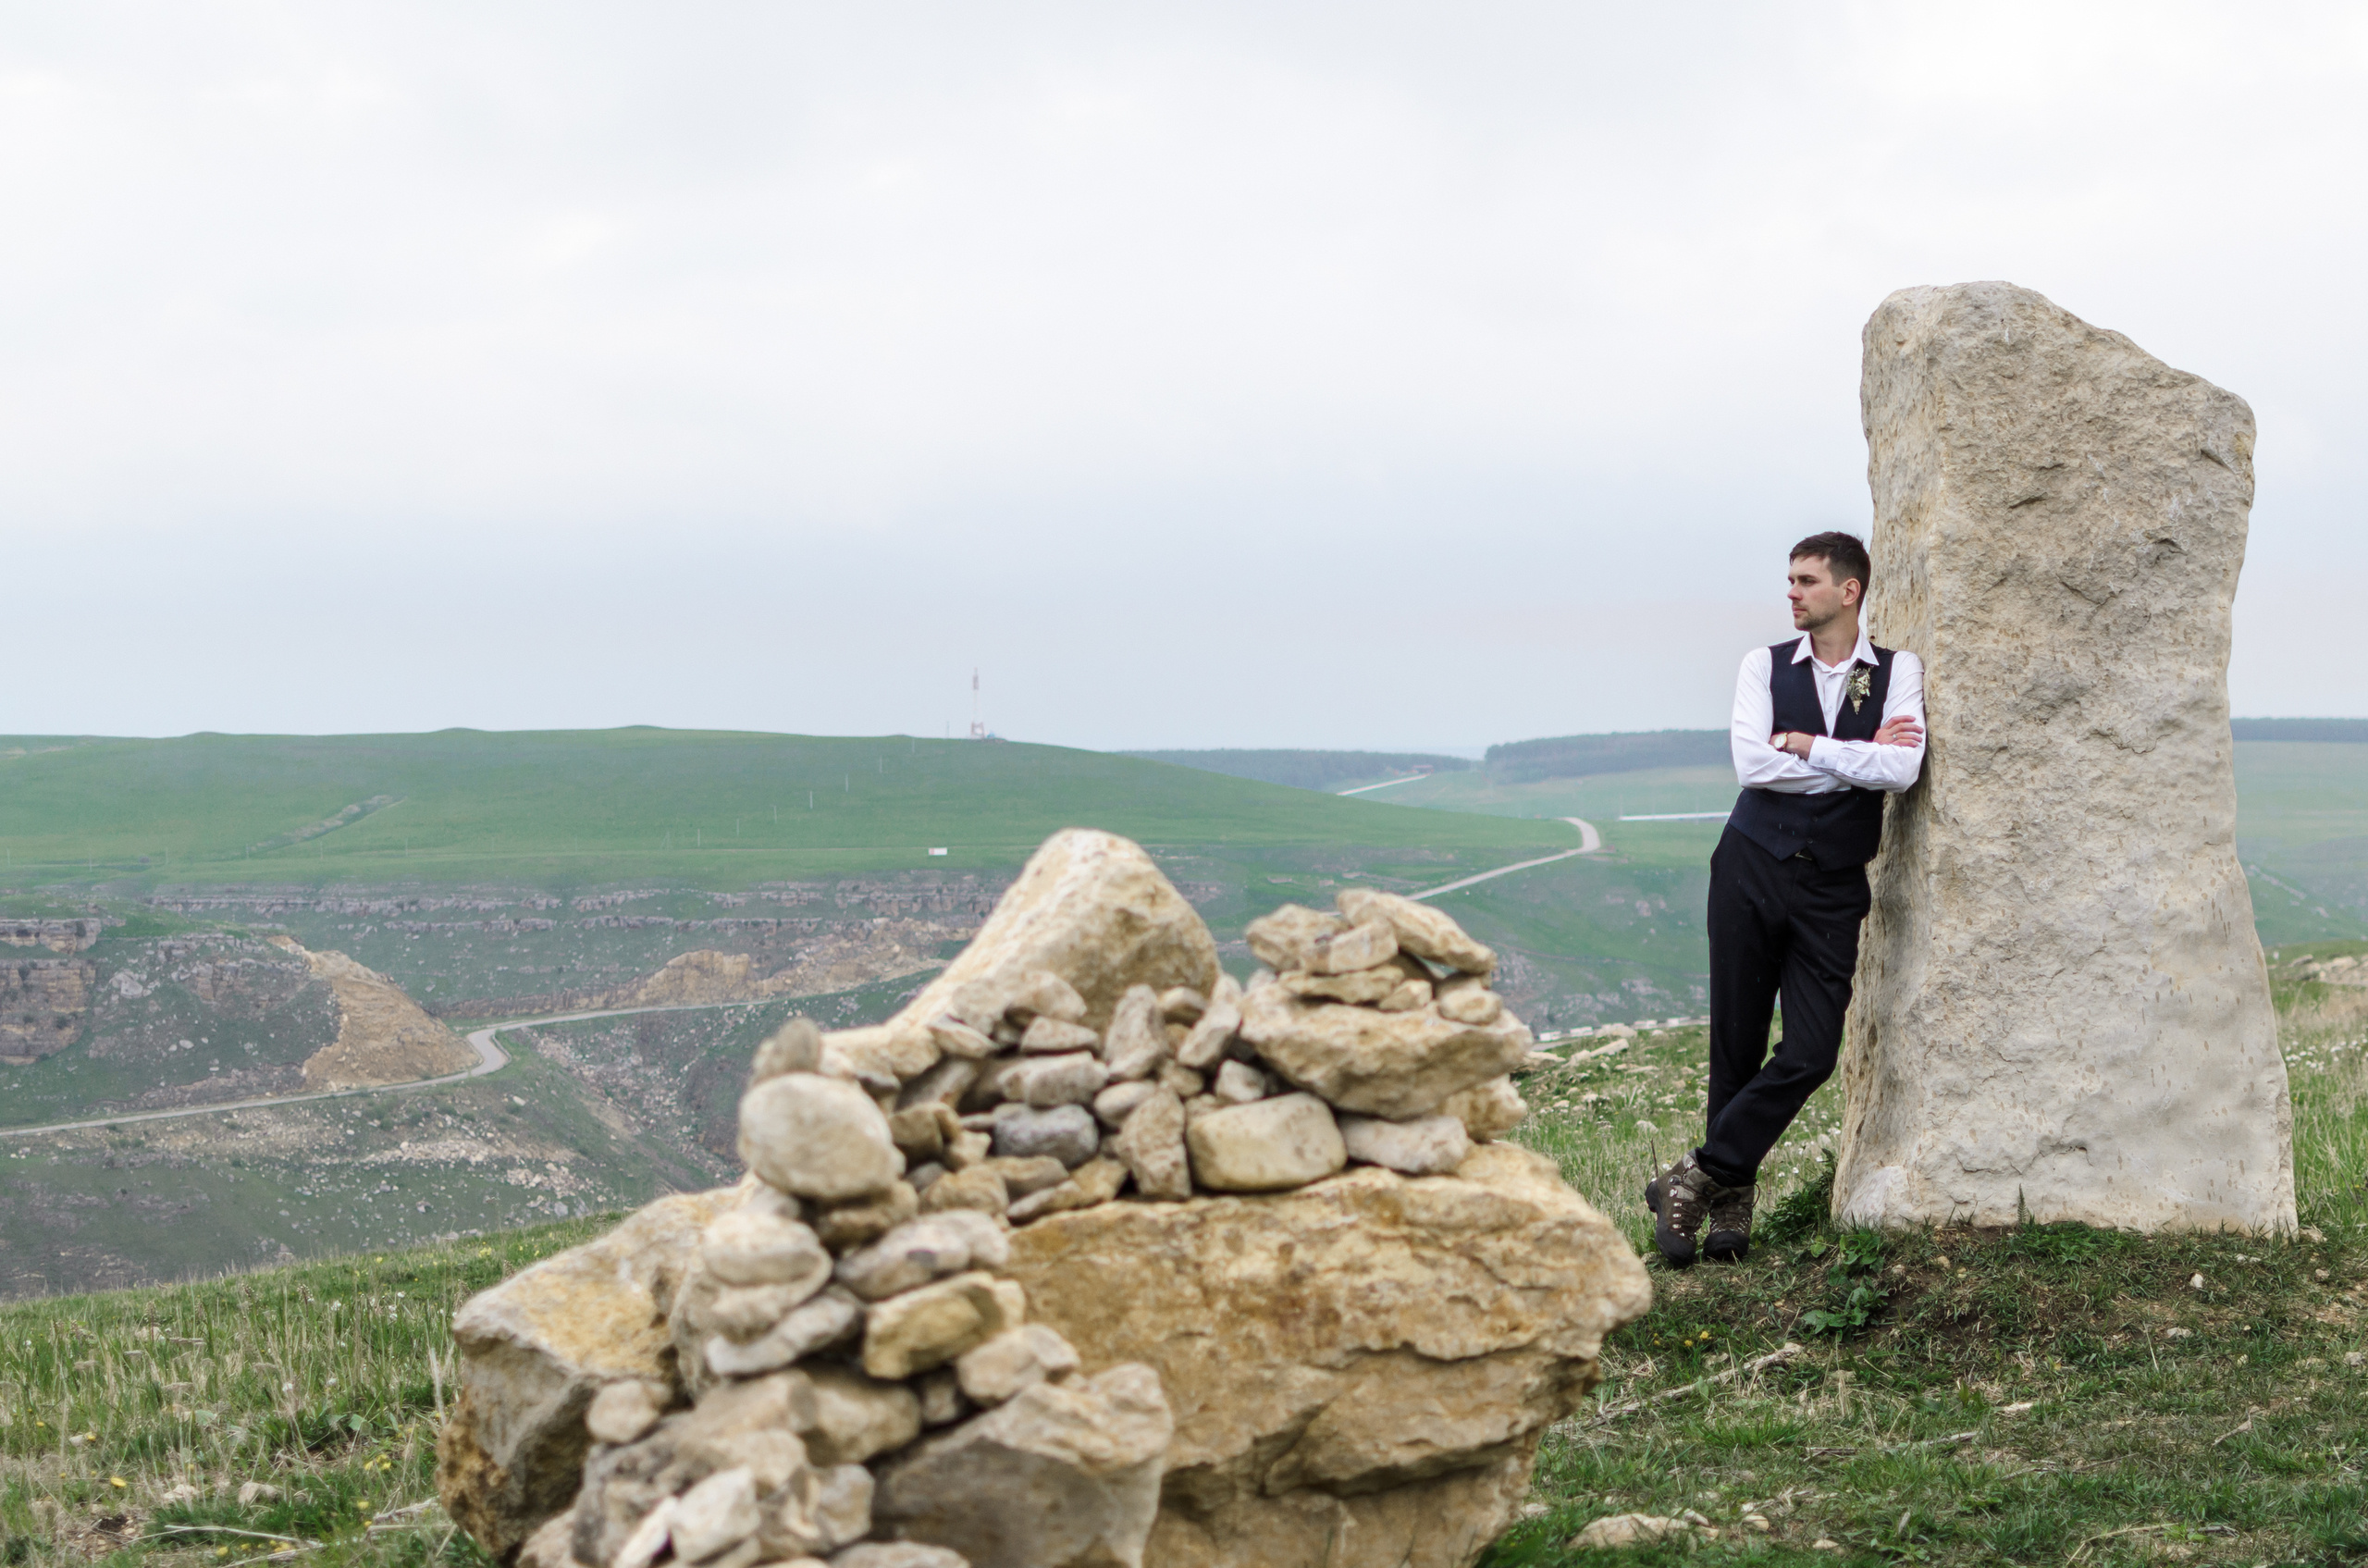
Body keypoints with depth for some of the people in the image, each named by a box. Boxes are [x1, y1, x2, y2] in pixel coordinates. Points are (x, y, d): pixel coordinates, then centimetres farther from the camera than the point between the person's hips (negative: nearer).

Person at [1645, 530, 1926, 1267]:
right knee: (1736, 1046, 3)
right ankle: (1730, 1204, 14)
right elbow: (1750, 763, -11)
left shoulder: (1898, 672, 2)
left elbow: (1902, 769, -14)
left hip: (1832, 887, 0)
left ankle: (1694, 1179, 2)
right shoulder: (1765, 665, 4)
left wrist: (1805, 746, -11)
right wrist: (1860, 756, -10)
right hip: (1752, 866, 0)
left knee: (1810, 1054, -9)